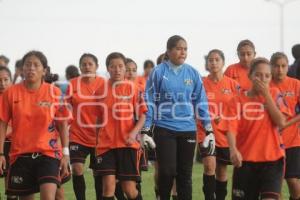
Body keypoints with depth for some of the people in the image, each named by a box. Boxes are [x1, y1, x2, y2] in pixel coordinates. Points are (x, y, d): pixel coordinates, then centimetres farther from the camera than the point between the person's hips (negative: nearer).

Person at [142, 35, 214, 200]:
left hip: (188, 129, 3)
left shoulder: (192, 73, 3)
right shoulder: (158, 72, -4)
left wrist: (209, 130, 4)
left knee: (185, 173, 6)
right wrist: (145, 130, -4)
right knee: (167, 171, -6)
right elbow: (149, 102, -1)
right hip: (164, 129, -2)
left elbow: (201, 102, 8)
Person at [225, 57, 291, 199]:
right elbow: (231, 129, -11)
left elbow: (281, 123, -9)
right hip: (245, 160, 1)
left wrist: (266, 95, -9)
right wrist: (233, 150, -31)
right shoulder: (238, 100, 1)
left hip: (272, 158, -1)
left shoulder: (274, 95, 5)